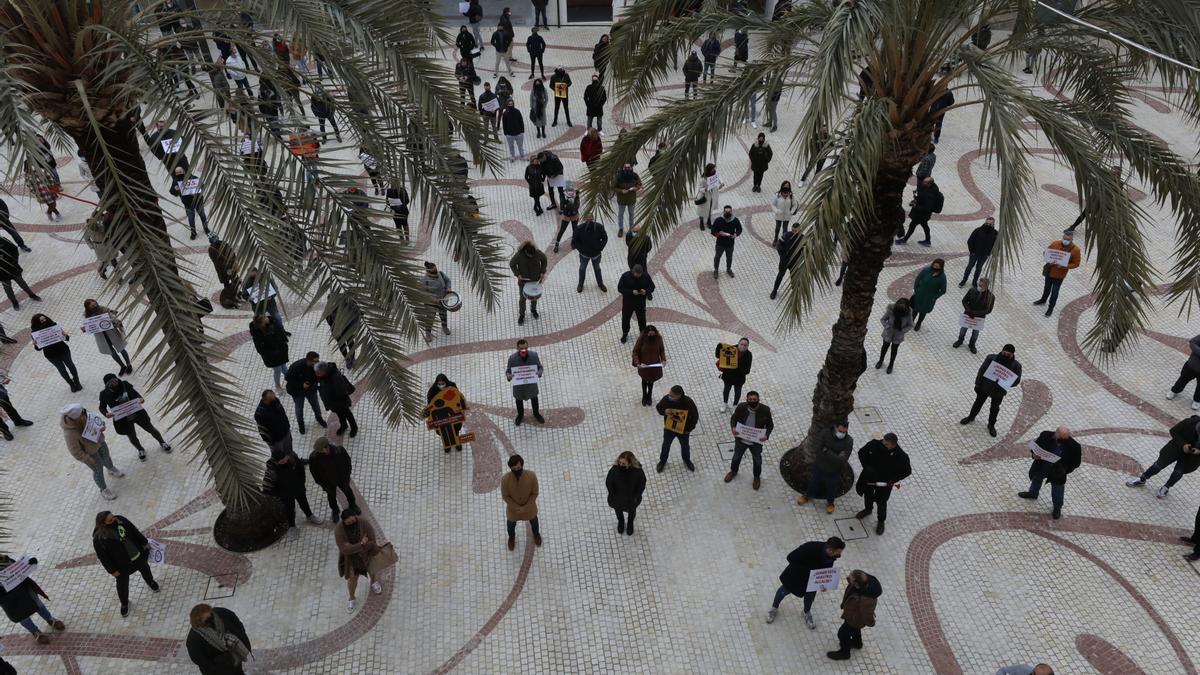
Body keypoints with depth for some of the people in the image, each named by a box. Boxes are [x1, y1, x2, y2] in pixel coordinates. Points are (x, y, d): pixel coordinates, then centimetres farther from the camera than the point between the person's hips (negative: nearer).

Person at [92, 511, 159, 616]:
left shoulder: (120, 520, -19)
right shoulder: (98, 538, -30)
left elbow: (134, 531, -3)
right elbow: (102, 556, -19)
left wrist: (144, 542, 5)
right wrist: (112, 570, -13)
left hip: (138, 555, 4)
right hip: (122, 566, -4)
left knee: (145, 568, 31)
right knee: (122, 585, 16)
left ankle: (150, 581, 65)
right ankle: (124, 603, 45)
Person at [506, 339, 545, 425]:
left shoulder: (534, 355, -21)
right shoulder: (512, 357, -24)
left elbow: (540, 367, -9)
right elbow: (508, 370, -14)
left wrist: (540, 372, -32)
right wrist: (508, 375, -37)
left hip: (532, 382, 1)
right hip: (518, 383, -1)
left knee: (534, 398, 25)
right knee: (519, 400, 23)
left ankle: (536, 413, 53)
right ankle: (520, 415, 52)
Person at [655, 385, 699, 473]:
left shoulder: (688, 402, -31)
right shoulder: (667, 399, -28)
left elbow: (695, 416, -14)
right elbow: (658, 407, -8)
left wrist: (689, 428, -10)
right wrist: (664, 411, -30)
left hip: (683, 430, 0)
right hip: (669, 428, 1)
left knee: (685, 446, 26)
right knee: (666, 445, 24)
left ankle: (687, 460, 55)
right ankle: (662, 461, 51)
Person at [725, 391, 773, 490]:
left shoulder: (765, 410, -23)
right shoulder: (741, 407, -21)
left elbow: (770, 425, -9)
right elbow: (733, 418, -3)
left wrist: (766, 435, -26)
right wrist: (733, 427, -23)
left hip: (756, 442, -1)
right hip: (741, 439, 1)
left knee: (757, 460, 22)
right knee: (737, 456, 26)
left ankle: (757, 477, 51)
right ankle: (733, 471, 56)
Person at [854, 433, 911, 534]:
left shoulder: (901, 456, -31)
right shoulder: (874, 444, -27)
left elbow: (907, 471, -14)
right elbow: (861, 452, -8)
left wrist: (893, 480, -21)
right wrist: (866, 466, -19)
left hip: (885, 483, -3)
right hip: (869, 477, 3)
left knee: (881, 502, 18)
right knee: (867, 494, 28)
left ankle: (881, 521, 46)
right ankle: (868, 509, 61)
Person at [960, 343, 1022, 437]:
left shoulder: (1016, 365, -22)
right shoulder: (991, 358, -23)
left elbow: (1016, 380, -14)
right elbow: (981, 371, -14)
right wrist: (978, 385, -10)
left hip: (999, 392, 0)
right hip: (985, 387, 0)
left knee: (995, 408, 22)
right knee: (978, 402, 24)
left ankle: (991, 425, 47)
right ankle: (971, 417, 50)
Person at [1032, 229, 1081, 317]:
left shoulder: (1075, 250, -21)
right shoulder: (1055, 243, -15)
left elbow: (1076, 264, -12)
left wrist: (1064, 266, -27)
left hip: (1059, 274, -3)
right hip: (1049, 270, 3)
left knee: (1054, 291, 11)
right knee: (1047, 287, 26)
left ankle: (1051, 307, 32)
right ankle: (1043, 300, 51)